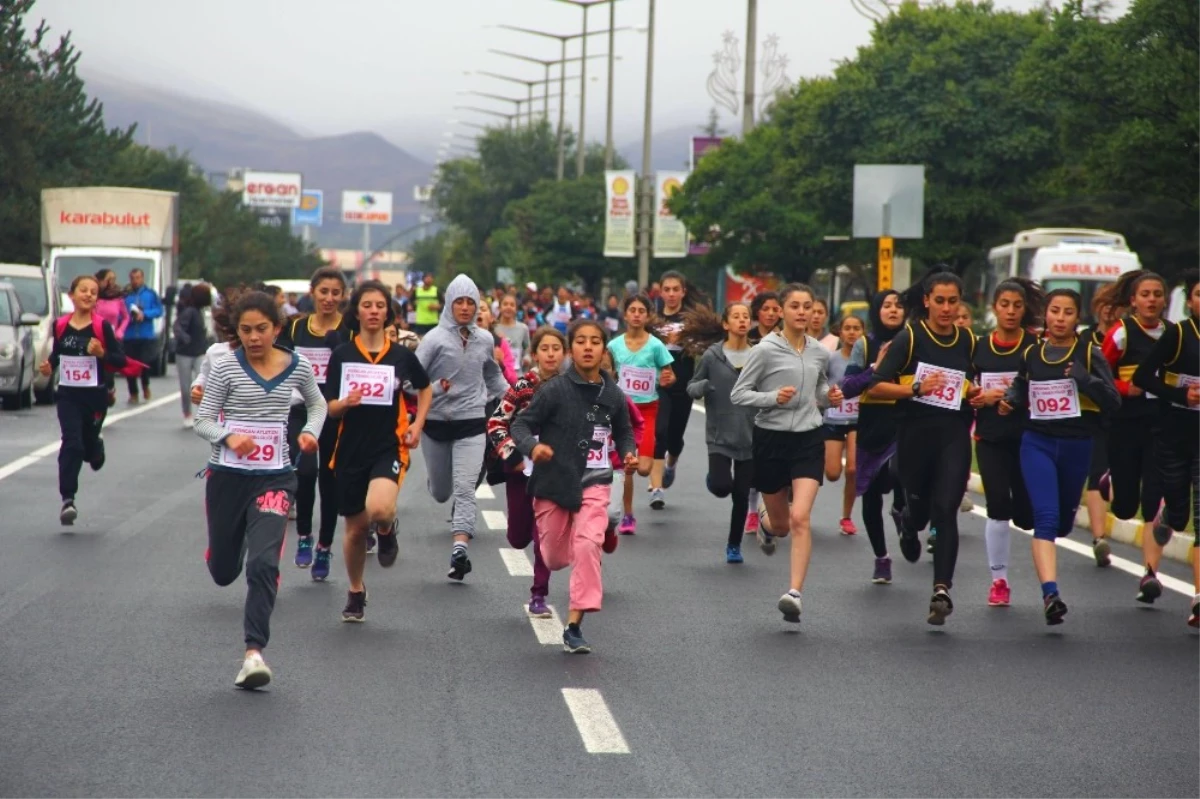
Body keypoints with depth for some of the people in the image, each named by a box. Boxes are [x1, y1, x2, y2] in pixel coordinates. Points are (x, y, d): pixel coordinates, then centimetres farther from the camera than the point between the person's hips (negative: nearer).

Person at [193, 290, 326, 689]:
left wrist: (311, 432, 0)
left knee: (263, 564, -17)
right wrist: (229, 437, -23)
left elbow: (317, 403, 20)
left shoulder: (298, 367, 1)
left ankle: (254, 652, -15)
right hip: (227, 476, 0)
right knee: (223, 572, 13)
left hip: (274, 478, 0)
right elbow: (202, 421, -2)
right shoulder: (226, 368, -5)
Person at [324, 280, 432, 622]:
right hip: (351, 449, 2)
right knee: (356, 527, 8)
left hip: (389, 446, -2)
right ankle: (355, 593, 32)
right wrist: (345, 403, -20)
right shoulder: (342, 355, 0)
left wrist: (418, 424, 5)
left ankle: (387, 530, 9)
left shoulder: (402, 356, 1)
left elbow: (425, 389, 19)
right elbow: (330, 408, 2)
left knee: (380, 509, -29)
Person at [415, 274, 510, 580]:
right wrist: (435, 389, -26)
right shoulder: (435, 339, -8)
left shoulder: (485, 339, 4)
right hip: (437, 423, -1)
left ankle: (460, 549, -19)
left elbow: (494, 376, 23)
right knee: (440, 493, 12)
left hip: (472, 422, 1)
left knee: (465, 489, -13)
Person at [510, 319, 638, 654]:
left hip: (594, 483, 1)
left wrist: (628, 454, -5)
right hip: (554, 482, -1)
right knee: (554, 557, 10)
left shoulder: (612, 395, -1)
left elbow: (623, 432, 16)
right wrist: (533, 446, -31)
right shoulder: (555, 390, -11)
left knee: (588, 545, -21)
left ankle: (574, 626, -16)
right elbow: (520, 425, -10)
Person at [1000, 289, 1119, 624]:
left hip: (1077, 446, 0)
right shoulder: (1030, 354, 5)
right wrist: (1010, 401, 1)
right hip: (1037, 443, 0)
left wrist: (1086, 379, -23)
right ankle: (1051, 595, -25)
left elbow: (1113, 402, -8)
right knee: (1045, 517, -16)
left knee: (1063, 520, 15)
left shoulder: (1089, 354, -2)